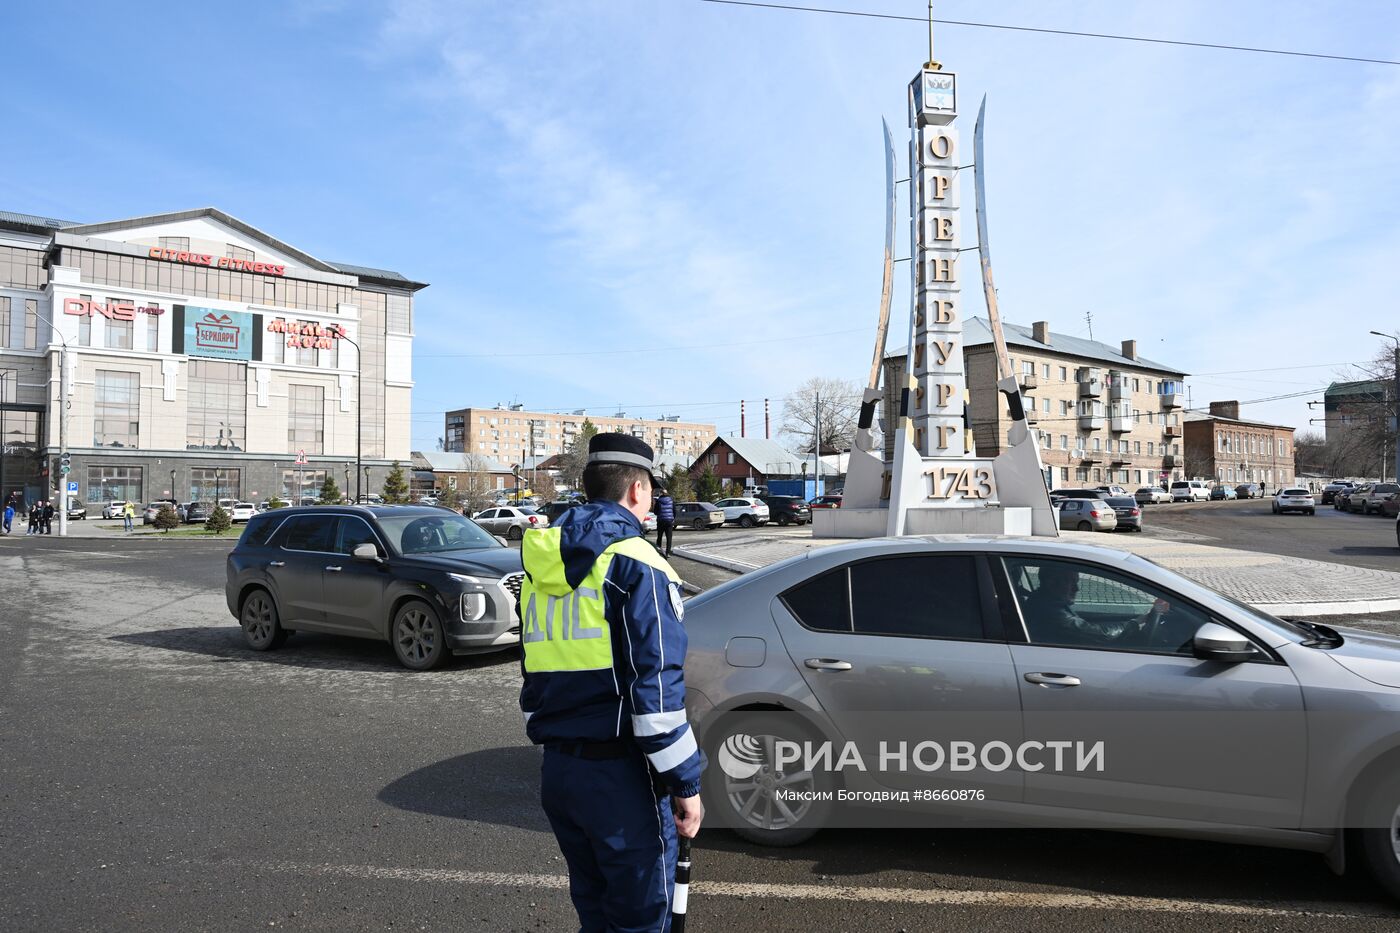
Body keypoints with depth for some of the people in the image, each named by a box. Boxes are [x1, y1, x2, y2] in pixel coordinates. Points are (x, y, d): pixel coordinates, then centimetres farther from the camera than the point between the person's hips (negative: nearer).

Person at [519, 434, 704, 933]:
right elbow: (656, 685, -19)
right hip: (620, 775, -7)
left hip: (557, 770, 8)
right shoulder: (634, 562, -13)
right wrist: (685, 783, -12)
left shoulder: (542, 566, 11)